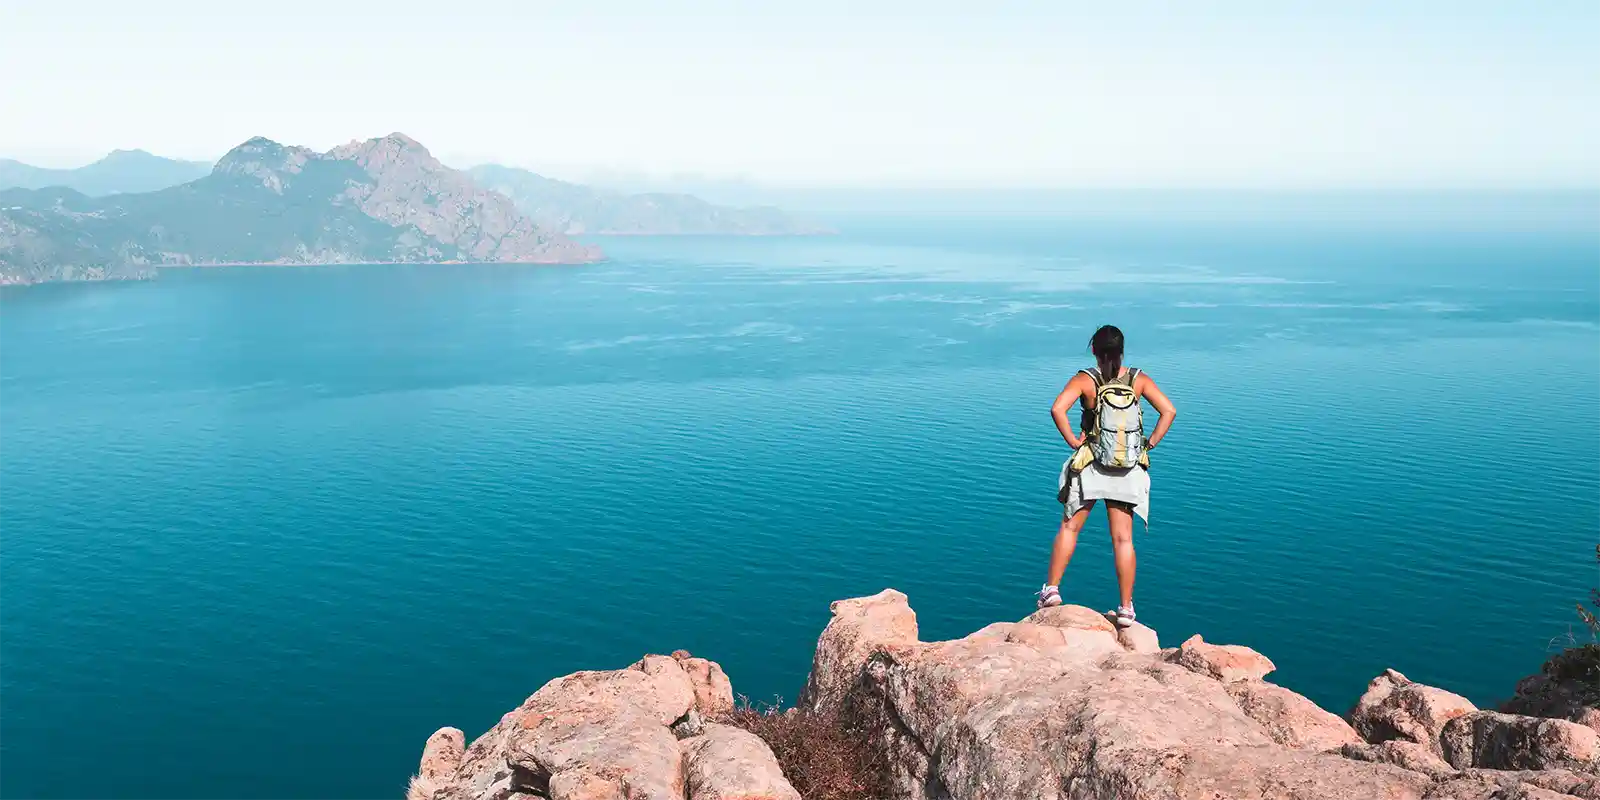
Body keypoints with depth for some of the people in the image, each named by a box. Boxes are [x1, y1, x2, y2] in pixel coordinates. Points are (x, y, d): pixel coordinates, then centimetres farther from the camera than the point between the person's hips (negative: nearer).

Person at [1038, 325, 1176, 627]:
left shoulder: (1085, 380, -8)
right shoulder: (1138, 379, -1)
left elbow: (1057, 409, -23)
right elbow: (1169, 411, -6)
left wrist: (1073, 441, -12)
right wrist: (1151, 442, 0)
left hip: (1091, 465, -2)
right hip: (1128, 470, 2)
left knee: (1069, 528, 12)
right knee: (1123, 539, 5)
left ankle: (1052, 589, 10)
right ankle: (1126, 608, 9)